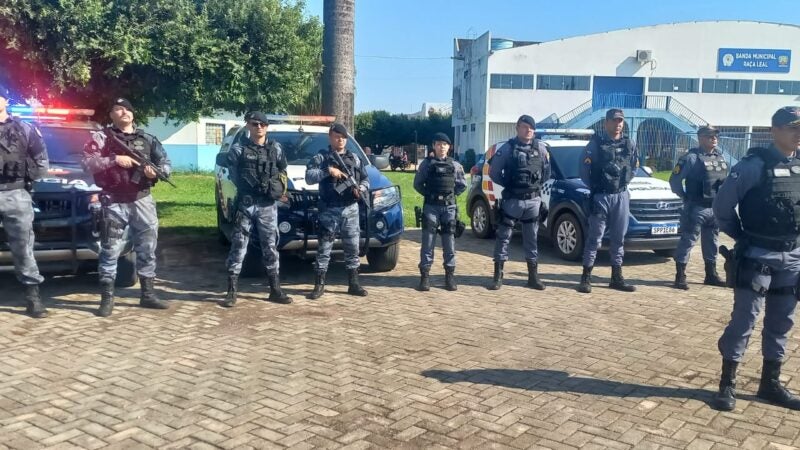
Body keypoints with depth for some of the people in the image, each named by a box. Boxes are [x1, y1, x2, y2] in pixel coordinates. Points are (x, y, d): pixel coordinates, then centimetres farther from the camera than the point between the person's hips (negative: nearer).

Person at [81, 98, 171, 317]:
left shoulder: (148, 139, 13)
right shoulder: (101, 137, 3)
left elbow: (166, 164, 12)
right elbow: (87, 162, -8)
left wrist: (156, 172, -10)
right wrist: (115, 159, -18)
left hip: (142, 200, 4)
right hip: (114, 203, -4)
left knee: (147, 248, 8)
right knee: (110, 249, 0)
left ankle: (148, 294, 18)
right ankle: (107, 298, 7)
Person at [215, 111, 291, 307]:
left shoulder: (275, 148, 8)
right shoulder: (239, 148, 1)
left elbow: (282, 170, 18)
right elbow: (221, 160, -5)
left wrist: (279, 187, 11)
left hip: (268, 205, 2)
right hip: (245, 204, -2)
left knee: (270, 247, 8)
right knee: (238, 247, 0)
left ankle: (275, 290, 15)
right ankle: (232, 291, 5)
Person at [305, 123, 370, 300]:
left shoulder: (355, 158, 13)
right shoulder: (321, 157, 0)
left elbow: (365, 179, 14)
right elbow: (309, 177, -11)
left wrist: (362, 189, -8)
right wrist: (328, 171, -22)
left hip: (351, 209, 4)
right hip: (329, 210, -3)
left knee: (352, 247, 8)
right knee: (324, 248, 0)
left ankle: (353, 284, 17)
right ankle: (319, 285, 7)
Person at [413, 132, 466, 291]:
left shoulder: (455, 165, 7)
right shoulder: (427, 163, 3)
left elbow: (462, 184, 13)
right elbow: (417, 184, 6)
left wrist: (451, 194, 4)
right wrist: (429, 194, -1)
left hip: (449, 207, 2)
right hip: (431, 206, -1)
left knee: (449, 242, 4)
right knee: (428, 241, -2)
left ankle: (450, 275, 11)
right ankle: (425, 276, 2)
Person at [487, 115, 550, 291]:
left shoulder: (541, 148, 6)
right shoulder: (507, 148, -4)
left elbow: (547, 171, 17)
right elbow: (494, 172, -2)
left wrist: (537, 184, 7)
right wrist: (508, 185, 1)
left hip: (533, 200, 3)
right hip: (512, 200, -3)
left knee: (532, 239, 9)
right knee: (503, 237, 0)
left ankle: (533, 276, 17)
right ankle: (498, 276, 6)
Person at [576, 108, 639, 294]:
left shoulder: (629, 145, 8)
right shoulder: (595, 143, -6)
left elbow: (634, 167, 19)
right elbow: (584, 169, -5)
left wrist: (623, 183, 12)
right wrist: (594, 187, -1)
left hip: (621, 197, 4)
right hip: (600, 197, -4)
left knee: (618, 238, 9)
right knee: (594, 238, -2)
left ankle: (616, 278, 17)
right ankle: (586, 278, 3)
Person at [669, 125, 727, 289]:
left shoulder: (720, 157, 11)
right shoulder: (691, 158, -10)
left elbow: (725, 179, 22)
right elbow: (674, 179, -11)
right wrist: (685, 197, -4)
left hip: (716, 208, 7)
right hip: (696, 208, -7)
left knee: (712, 242, 14)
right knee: (688, 241, -5)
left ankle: (711, 275, 24)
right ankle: (680, 276, -1)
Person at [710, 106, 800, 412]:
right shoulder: (755, 165, -11)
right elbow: (722, 205, -8)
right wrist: (741, 237, -2)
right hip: (757, 257, -6)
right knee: (744, 320, -3)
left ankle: (770, 384, 24)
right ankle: (727, 384, 6)